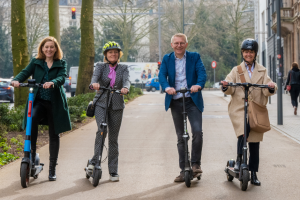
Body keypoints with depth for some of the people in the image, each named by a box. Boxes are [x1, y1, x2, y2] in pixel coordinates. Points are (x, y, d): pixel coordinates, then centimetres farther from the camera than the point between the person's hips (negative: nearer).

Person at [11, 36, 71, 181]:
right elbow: (25, 72, -5)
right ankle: (32, 152, -16)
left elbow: (62, 78, -12)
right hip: (39, 100, 0)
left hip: (55, 103, 0)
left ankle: (52, 169, 16)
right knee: (32, 118, -32)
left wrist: (52, 83, -35)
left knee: (54, 135, 5)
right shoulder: (35, 62, 9)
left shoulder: (61, 64, 5)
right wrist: (16, 80, -27)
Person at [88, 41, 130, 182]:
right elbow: (95, 76, -14)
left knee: (113, 138, 3)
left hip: (116, 105, 1)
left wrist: (125, 88, -35)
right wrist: (94, 83, -39)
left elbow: (126, 80, -11)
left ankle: (113, 172, 9)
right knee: (101, 129, -25)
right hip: (101, 103, -1)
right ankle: (95, 161, -14)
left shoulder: (123, 68, 9)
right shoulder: (100, 66, 7)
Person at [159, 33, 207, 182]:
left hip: (192, 100, -2)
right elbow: (162, 75, -6)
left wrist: (198, 85, -30)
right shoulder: (167, 59, 9)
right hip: (175, 101, 2)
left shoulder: (194, 57, 6)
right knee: (180, 137, 7)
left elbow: (202, 72, -9)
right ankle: (184, 170, 13)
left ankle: (196, 163, 1)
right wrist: (166, 87, -27)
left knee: (197, 131, -17)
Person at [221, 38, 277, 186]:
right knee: (244, 129, -31)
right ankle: (239, 159, -12)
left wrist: (271, 87, -21)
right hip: (239, 109, -2)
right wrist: (226, 86, -24)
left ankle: (253, 175, 13)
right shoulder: (236, 70, 10)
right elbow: (230, 89, -1)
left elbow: (266, 90, 2)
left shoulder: (262, 71, 13)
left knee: (255, 143, 4)